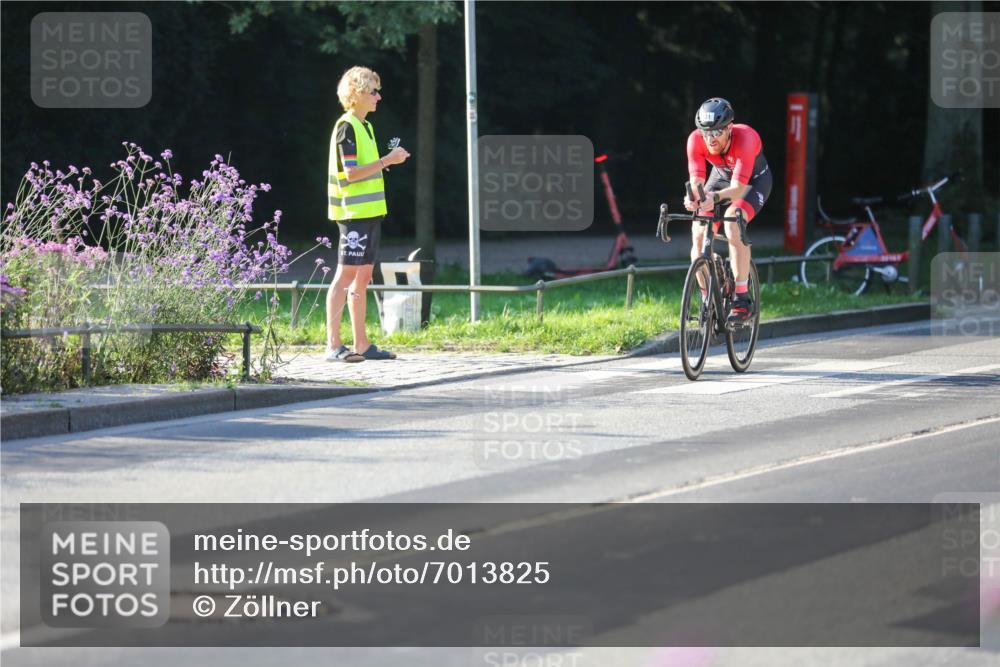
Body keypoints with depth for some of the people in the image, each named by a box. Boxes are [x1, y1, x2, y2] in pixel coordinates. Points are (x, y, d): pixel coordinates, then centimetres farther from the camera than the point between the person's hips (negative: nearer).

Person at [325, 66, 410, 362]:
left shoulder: (365, 126, 18)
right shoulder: (346, 127, -11)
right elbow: (351, 173, -18)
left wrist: (390, 160, 8)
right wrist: (387, 160, -16)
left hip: (370, 212, 10)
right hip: (354, 212, -10)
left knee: (363, 276, 10)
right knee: (346, 274, -10)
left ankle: (361, 344, 12)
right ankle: (333, 345, -11)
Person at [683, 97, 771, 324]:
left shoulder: (744, 138, -39)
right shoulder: (696, 140, -28)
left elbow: (738, 188, -43)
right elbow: (696, 181, -32)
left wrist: (715, 197, -62)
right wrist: (692, 197, -55)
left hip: (754, 179, -4)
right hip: (722, 176, 4)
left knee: (733, 223, -31)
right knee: (698, 232, -17)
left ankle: (741, 300, -26)